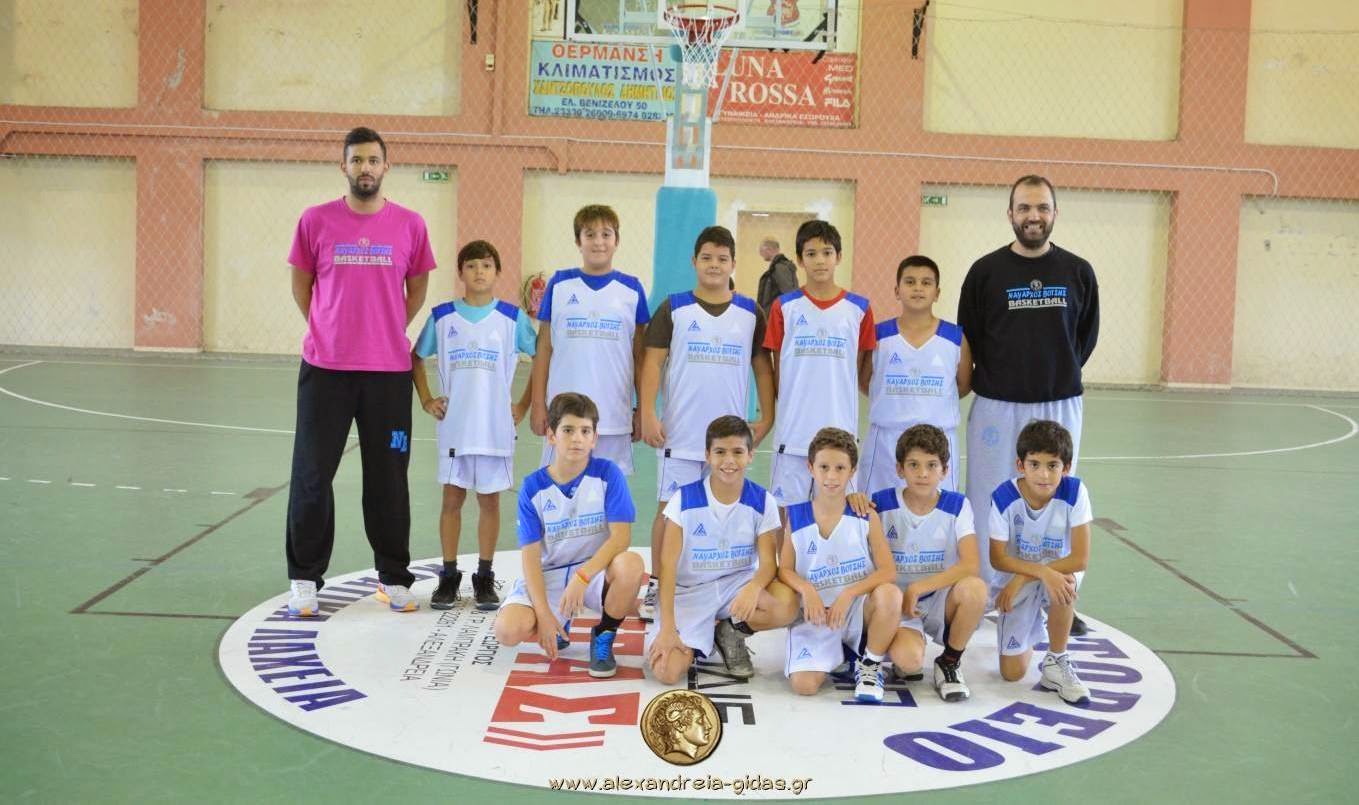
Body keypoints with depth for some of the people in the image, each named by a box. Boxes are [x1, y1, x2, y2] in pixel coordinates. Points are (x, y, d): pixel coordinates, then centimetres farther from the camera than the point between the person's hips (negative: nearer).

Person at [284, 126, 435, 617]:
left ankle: (394, 578, 19)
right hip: (325, 369, 0)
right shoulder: (316, 221, 1)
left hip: (388, 371, 1)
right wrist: (328, 331, 6)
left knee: (388, 478, 7)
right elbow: (300, 284, 11)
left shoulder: (410, 224, 2)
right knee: (312, 475, 3)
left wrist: (387, 332, 8)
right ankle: (304, 579, 13)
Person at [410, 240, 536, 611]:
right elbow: (416, 358, 15)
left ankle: (484, 577, 17)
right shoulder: (442, 317, 3)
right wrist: (426, 400, 6)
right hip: (454, 427, 1)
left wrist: (524, 404, 2)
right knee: (452, 499, 5)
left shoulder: (512, 318, 0)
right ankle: (449, 576, 16)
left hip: (496, 427, -1)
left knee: (490, 500, 6)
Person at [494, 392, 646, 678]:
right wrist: (543, 614, -18)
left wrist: (581, 578, -30)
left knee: (630, 564, -35)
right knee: (508, 630, -26)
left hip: (596, 569, -1)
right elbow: (530, 556, -8)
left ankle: (604, 637, -6)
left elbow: (621, 536, -17)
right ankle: (562, 622, 12)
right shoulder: (533, 487, -5)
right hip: (549, 574, 1)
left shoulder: (607, 473, -8)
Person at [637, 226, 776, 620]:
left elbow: (762, 367, 10)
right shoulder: (673, 308, 0)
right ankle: (657, 587, 16)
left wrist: (767, 416, 4)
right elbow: (652, 361, -3)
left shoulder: (750, 313, 6)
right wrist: (648, 414, -11)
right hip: (679, 434, -2)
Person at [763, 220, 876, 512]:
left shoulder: (859, 309, 2)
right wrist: (791, 403, 5)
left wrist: (839, 406, 3)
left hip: (840, 429, 1)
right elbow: (778, 367, 6)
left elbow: (859, 369, 8)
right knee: (786, 509, 6)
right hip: (793, 430, -1)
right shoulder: (785, 306, 1)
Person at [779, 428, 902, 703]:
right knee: (803, 684, -24)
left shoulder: (866, 517, -2)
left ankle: (870, 664, -7)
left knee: (890, 594, -34)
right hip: (816, 615, 0)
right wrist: (807, 589, -19)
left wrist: (849, 594, -23)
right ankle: (835, 654, 11)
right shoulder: (796, 518, 0)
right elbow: (785, 570, 3)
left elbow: (888, 572, -8)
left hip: (859, 609, 1)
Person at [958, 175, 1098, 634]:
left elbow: (1086, 336, 13)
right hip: (997, 406, -1)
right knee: (988, 501, 3)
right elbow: (968, 338, 4)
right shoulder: (986, 271, -1)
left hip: (1060, 405, 2)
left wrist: (1059, 374, 9)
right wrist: (996, 377, 3)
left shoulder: (1078, 272, 3)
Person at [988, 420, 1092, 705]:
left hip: (1056, 574, 0)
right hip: (1014, 580, 1)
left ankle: (1056, 663, -13)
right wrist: (1042, 571, -33)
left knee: (1066, 583, -39)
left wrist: (1023, 578, -23)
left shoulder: (1074, 492, -21)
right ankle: (1034, 626, 29)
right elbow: (998, 558, -17)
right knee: (1012, 673, -6)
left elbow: (1079, 559, -22)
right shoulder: (1004, 497, -21)